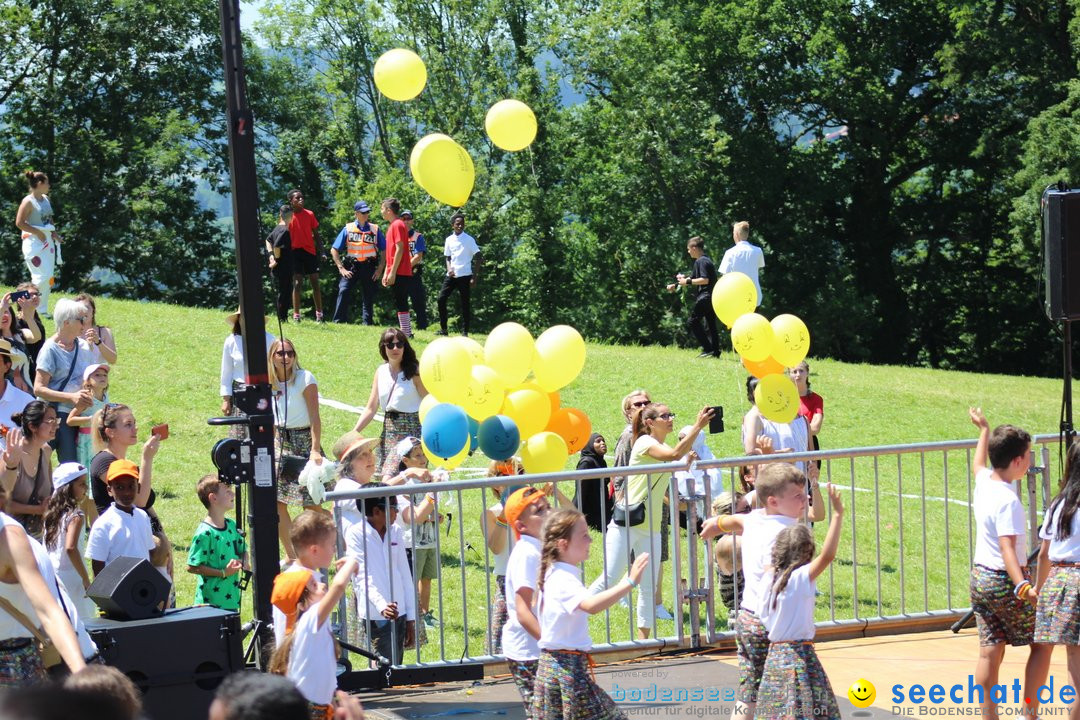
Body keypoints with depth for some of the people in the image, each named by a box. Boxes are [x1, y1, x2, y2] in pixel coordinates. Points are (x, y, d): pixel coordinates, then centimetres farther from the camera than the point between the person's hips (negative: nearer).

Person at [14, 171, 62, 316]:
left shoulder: (45, 199, 11)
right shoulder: (28, 201, -13)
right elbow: (19, 223, -17)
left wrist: (54, 233, 6)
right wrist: (38, 233, -18)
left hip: (47, 241, 8)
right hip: (34, 243, -8)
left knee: (49, 277, 7)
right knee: (42, 276, -13)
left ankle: (43, 309, 13)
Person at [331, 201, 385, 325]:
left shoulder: (375, 229, 7)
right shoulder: (348, 229, 4)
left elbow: (384, 250, 9)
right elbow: (334, 250, 3)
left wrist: (380, 269, 0)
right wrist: (341, 268, -5)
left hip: (369, 267, 2)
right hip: (351, 266, -1)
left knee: (368, 296, 5)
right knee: (344, 291, -18)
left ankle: (368, 323, 13)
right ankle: (338, 322, -17)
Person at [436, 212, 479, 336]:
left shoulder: (469, 240, -5)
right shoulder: (449, 240, 8)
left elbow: (477, 258, -6)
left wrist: (475, 277, -12)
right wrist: (449, 268, -5)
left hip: (464, 275, -4)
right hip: (451, 275, 4)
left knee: (465, 304, -2)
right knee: (442, 298, -3)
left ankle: (465, 332, 3)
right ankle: (443, 329, 5)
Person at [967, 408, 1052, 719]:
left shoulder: (984, 481, 2)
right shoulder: (1008, 501, -22)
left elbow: (978, 464, 28)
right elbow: (1007, 549, -30)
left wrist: (984, 430, 44)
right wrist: (1023, 587, -41)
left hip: (980, 577, 8)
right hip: (1005, 581, -8)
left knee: (990, 651, 7)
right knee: (1042, 644, 6)